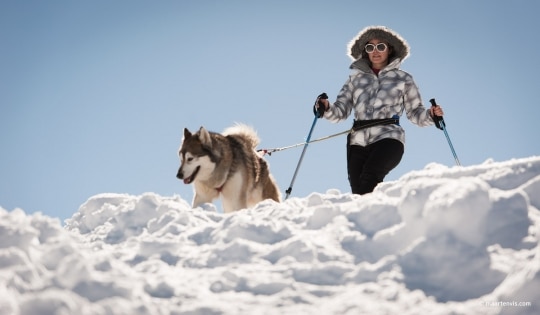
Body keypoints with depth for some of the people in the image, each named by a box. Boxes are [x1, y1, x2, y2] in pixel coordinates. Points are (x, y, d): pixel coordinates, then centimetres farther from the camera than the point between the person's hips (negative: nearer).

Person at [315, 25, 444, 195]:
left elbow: (415, 112, 16)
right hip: (358, 140, 3)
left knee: (370, 176, -30)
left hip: (388, 137, -3)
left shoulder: (403, 78, 16)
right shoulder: (356, 78, 21)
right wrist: (326, 109, -6)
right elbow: (341, 111, 15)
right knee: (358, 191, -13)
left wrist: (430, 114, -5)